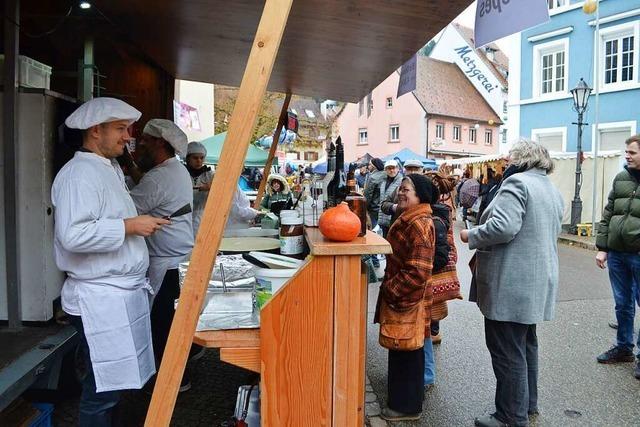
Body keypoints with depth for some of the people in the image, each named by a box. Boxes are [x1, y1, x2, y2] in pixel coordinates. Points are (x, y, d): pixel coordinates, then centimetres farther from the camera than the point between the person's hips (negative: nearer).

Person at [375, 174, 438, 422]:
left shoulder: (419, 225, -22)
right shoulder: (408, 219, 10)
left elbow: (417, 272, -26)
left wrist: (390, 291, -17)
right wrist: (389, 288, 16)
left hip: (407, 299, -10)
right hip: (401, 296, 10)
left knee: (407, 353, 4)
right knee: (401, 350, 20)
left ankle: (407, 406, 20)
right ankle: (404, 398, 35)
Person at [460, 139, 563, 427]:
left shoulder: (517, 182, -14)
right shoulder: (553, 191, 16)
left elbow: (503, 227, -27)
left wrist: (471, 236, -11)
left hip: (511, 284, -10)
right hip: (538, 281, 10)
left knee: (507, 350, 0)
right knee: (526, 343, 21)